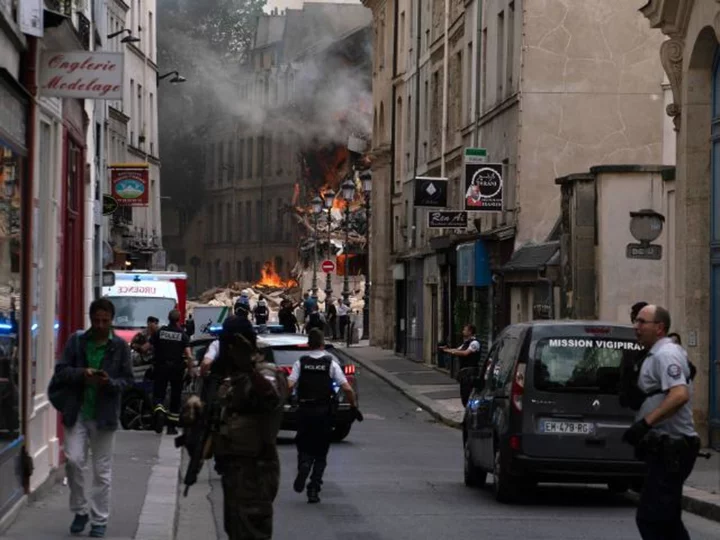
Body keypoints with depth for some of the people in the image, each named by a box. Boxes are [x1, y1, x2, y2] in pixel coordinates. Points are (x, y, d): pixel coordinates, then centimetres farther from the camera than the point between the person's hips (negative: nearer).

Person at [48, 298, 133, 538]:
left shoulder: (120, 346, -2)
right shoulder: (76, 341, 1)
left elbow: (128, 379, 0)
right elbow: (61, 370, 0)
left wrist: (110, 383, -21)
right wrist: (81, 374, -19)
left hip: (104, 415, -1)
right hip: (76, 412, 1)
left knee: (102, 471, 4)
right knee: (73, 460, -9)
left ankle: (99, 520, 14)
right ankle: (80, 510, 11)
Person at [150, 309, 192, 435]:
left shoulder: (160, 332, -1)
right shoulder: (182, 335, -5)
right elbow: (189, 356, -13)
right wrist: (190, 369, -2)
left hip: (161, 367, 0)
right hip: (177, 368, 0)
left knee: (158, 393, 7)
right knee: (175, 396, 11)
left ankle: (159, 411, -26)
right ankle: (171, 426, 14)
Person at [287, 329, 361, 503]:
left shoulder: (300, 363, 0)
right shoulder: (331, 363, -1)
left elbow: (289, 385, -13)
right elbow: (347, 388, -8)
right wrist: (354, 406, 2)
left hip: (304, 410, 0)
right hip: (324, 411, 0)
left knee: (304, 447, 15)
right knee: (320, 453, 9)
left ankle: (304, 466, -18)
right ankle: (314, 490, 3)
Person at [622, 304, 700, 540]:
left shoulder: (665, 355, -14)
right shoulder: (658, 355, 19)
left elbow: (680, 395, -29)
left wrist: (646, 422, -33)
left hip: (670, 448, -11)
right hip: (667, 448, 11)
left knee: (649, 519, -13)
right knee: (668, 520, 14)